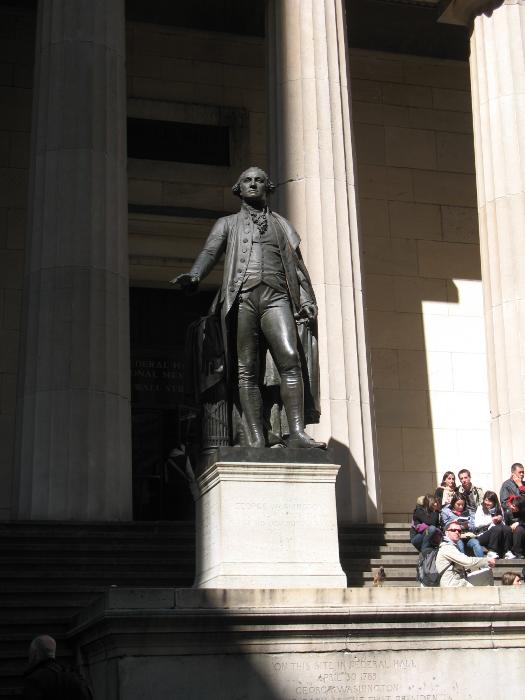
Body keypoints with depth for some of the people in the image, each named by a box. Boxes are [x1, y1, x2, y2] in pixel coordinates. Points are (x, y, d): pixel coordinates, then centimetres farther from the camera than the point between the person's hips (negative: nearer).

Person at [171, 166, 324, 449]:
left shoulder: (281, 223, 27)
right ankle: (255, 441, -13)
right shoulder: (228, 223, 24)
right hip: (241, 297, 0)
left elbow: (297, 264, 20)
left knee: (290, 358, -20)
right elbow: (210, 251, 7)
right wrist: (193, 275, -15)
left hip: (276, 296, 1)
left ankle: (296, 433, -24)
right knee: (247, 371, -8)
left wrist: (307, 300, 4)